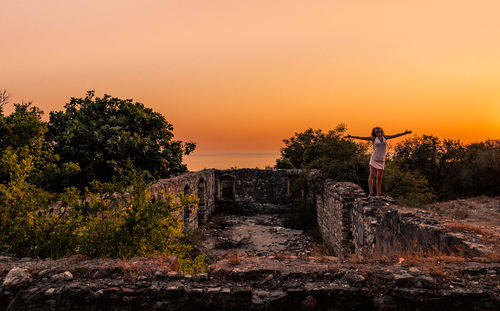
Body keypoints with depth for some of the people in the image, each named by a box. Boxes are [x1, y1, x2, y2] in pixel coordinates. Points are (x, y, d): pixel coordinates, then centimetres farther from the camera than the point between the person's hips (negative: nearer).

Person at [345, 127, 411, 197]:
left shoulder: (384, 137, 10)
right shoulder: (374, 138, 0)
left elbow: (394, 136, 19)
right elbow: (362, 138, -3)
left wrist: (404, 133, 24)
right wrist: (351, 136, -8)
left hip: (382, 160, 4)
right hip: (374, 159, -4)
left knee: (379, 178, 6)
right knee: (372, 175, -13)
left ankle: (379, 194, 10)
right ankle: (370, 192, -20)